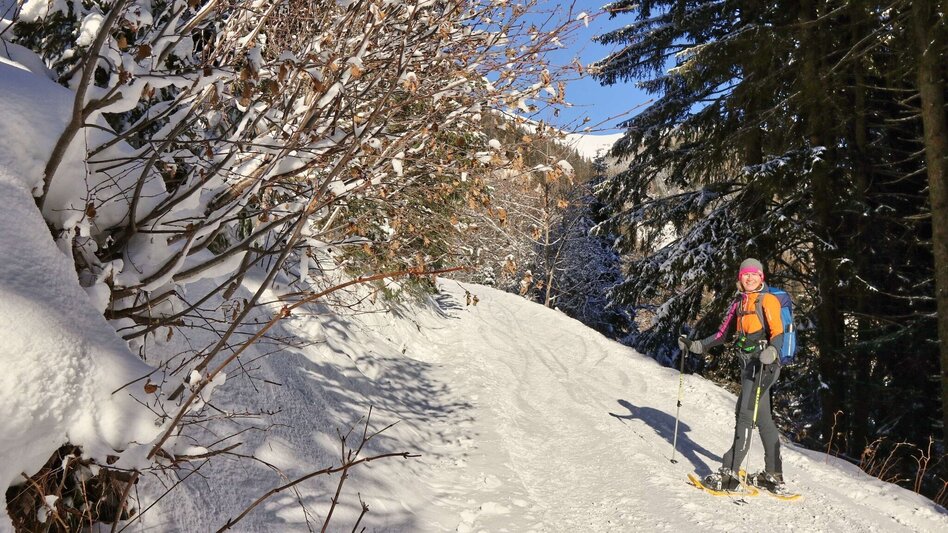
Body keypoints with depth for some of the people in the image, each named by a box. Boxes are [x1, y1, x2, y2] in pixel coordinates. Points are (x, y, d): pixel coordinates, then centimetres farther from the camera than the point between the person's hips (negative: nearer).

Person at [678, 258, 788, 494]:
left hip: (763, 365, -8)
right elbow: (722, 333, 18)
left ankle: (730, 472, -12)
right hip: (749, 366, 8)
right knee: (763, 419, 10)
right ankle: (774, 476, 18)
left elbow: (778, 332, -15)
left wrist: (771, 351, -35)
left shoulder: (767, 300, -4)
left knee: (745, 414, -11)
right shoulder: (739, 303, 17)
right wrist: (696, 346, 10)